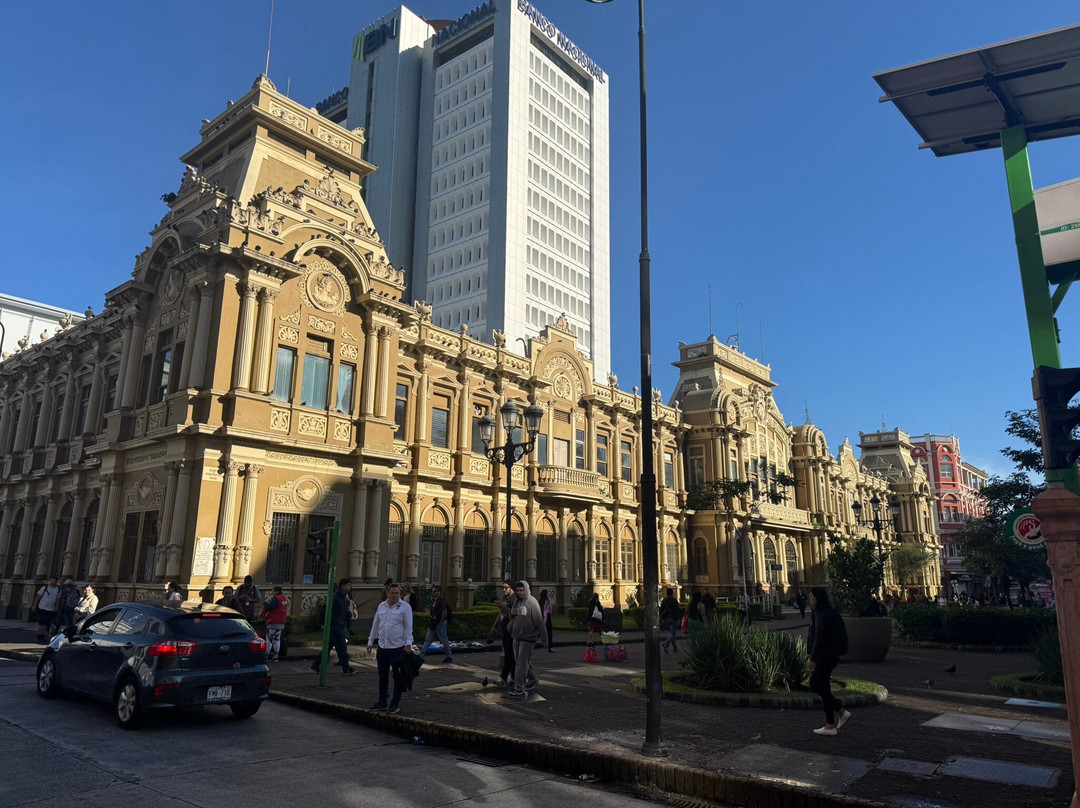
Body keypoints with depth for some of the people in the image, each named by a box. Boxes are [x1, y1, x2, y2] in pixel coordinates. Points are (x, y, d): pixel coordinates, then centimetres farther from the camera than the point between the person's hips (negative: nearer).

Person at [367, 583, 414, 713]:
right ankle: (382, 702, 23)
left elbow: (409, 627, -8)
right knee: (382, 676, 12)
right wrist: (370, 641, 16)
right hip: (382, 647, 5)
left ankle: (395, 703, 10)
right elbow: (375, 625, 17)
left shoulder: (405, 607, -5)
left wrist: (408, 644, -17)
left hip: (398, 648, -5)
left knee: (398, 677, 2)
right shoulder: (381, 606, 10)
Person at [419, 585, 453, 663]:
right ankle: (421, 655, 16)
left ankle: (449, 657, 11)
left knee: (444, 640, 0)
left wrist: (440, 623, -20)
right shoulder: (434, 601, 13)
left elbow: (444, 612, -22)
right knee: (428, 639, 11)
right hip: (433, 624, 10)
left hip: (440, 623, -10)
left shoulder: (442, 600, -16)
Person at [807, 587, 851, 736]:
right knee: (814, 685, 17)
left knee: (823, 689, -1)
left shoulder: (823, 615, -19)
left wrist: (813, 659, -19)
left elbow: (819, 638, -22)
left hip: (824, 656, -10)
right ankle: (841, 712, 18)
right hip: (829, 656, 10)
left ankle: (830, 726, 8)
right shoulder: (827, 613, 12)